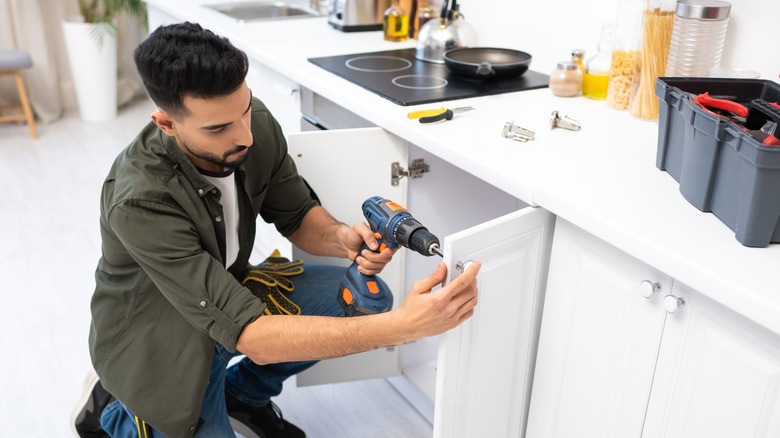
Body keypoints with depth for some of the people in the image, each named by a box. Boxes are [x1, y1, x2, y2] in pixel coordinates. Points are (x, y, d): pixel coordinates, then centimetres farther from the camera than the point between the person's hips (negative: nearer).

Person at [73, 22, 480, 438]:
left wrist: (342, 238, -28)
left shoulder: (254, 123, -19)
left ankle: (242, 391, 12)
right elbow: (247, 334, -40)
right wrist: (402, 325, -46)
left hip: (229, 291, 6)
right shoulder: (141, 200, -36)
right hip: (157, 340, -5)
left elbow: (296, 215, -3)